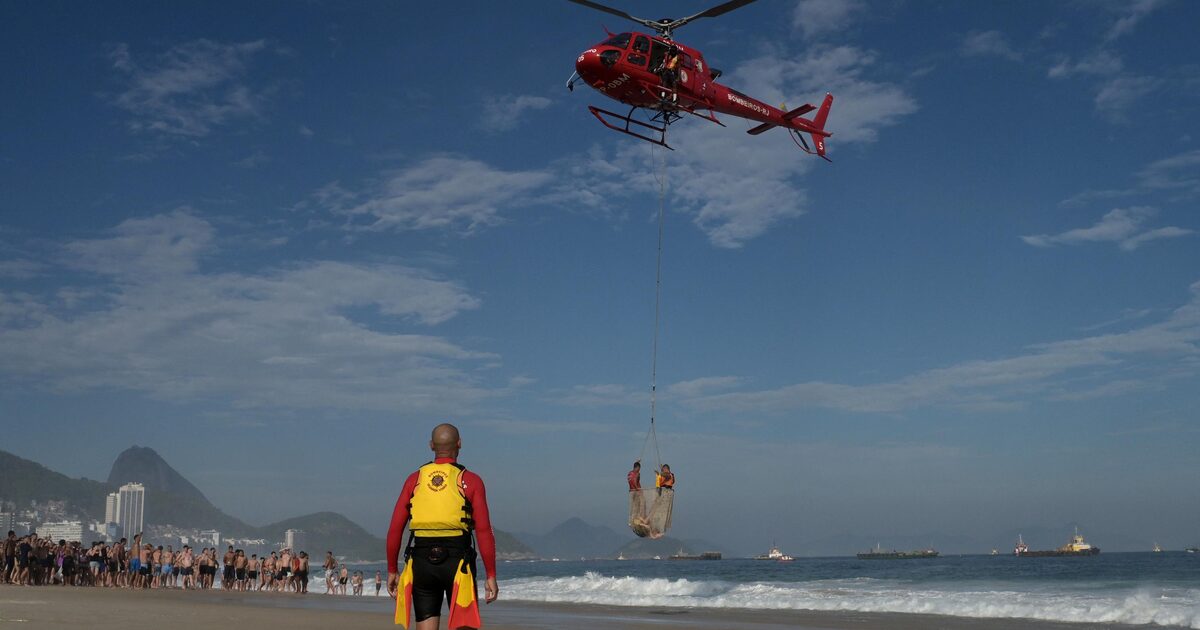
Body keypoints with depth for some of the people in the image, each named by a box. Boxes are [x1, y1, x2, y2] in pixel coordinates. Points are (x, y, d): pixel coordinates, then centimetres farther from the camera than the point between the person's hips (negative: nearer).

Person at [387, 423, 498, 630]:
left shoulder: (414, 479, 6)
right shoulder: (470, 481, -1)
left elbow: (395, 529, 4)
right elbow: (483, 531, -8)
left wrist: (392, 570, 12)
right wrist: (491, 575, -4)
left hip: (422, 561, 2)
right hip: (457, 560, -2)